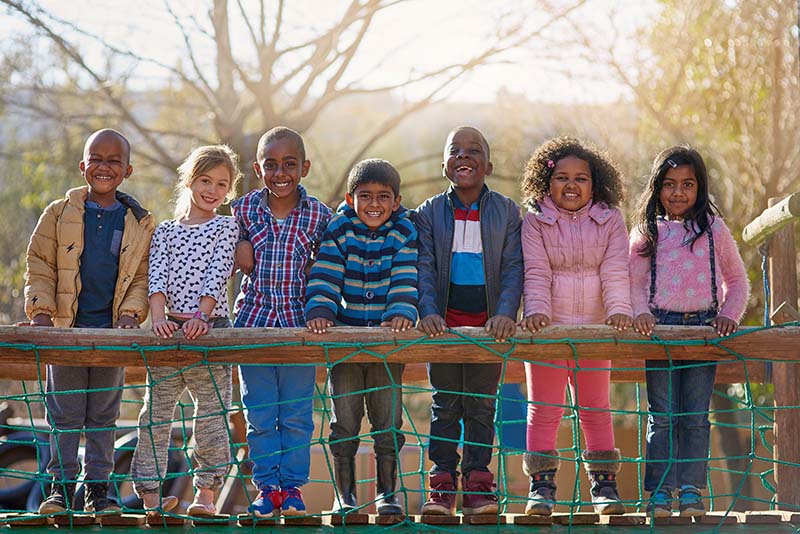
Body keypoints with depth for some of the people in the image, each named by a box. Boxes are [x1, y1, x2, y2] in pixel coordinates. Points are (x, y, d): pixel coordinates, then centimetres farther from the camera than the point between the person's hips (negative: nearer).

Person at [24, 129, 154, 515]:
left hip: (113, 331, 1)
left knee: (104, 414, 6)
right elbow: (39, 267, 4)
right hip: (66, 328, -1)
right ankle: (62, 485, 8)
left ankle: (98, 487, 12)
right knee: (64, 412, 1)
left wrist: (131, 313, -7)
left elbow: (143, 276, 8)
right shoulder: (59, 214, 4)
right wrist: (41, 310, -8)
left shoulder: (140, 223, 7)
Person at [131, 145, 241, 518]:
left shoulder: (226, 228, 8)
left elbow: (218, 274, -5)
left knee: (212, 413, -1)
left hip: (210, 328, -2)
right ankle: (150, 491, 4)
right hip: (169, 328, 2)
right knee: (156, 411, 0)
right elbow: (157, 275, 1)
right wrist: (159, 316, -16)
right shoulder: (166, 231, 13)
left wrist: (201, 315, -18)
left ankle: (206, 493, 4)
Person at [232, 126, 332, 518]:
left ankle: (292, 486, 13)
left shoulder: (319, 215, -2)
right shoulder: (243, 210, 1)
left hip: (298, 323, -1)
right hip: (254, 320, 1)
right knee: (259, 414, 5)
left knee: (296, 414, 3)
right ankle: (267, 486, 13)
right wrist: (238, 254, -7)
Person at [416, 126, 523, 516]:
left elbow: (512, 268, -2)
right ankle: (442, 486, 8)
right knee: (445, 405, 4)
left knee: (481, 404, 4)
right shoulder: (429, 213, 4)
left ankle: (477, 485, 9)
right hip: (445, 321, 0)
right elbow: (424, 268, -1)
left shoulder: (506, 211, 3)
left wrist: (506, 313, -16)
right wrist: (428, 311, -17)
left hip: (488, 321, 0)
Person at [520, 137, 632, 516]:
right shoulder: (535, 221, 2)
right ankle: (541, 486, 4)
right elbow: (536, 273, -5)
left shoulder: (610, 221, 5)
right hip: (547, 329, -1)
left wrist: (619, 311, -16)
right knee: (543, 408, 1)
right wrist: (537, 311, -18)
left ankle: (604, 485, 12)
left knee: (595, 409, 7)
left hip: (594, 329, 1)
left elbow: (615, 272, -3)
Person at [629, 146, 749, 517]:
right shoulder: (647, 232, 7)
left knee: (696, 416, 0)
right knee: (663, 416, -1)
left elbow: (736, 280, 14)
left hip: (703, 326, 0)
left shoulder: (714, 229, 8)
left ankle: (691, 491, 5)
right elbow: (634, 283, 7)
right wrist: (641, 313, -11)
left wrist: (729, 314, -1)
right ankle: (660, 492, 2)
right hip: (660, 327, 0)